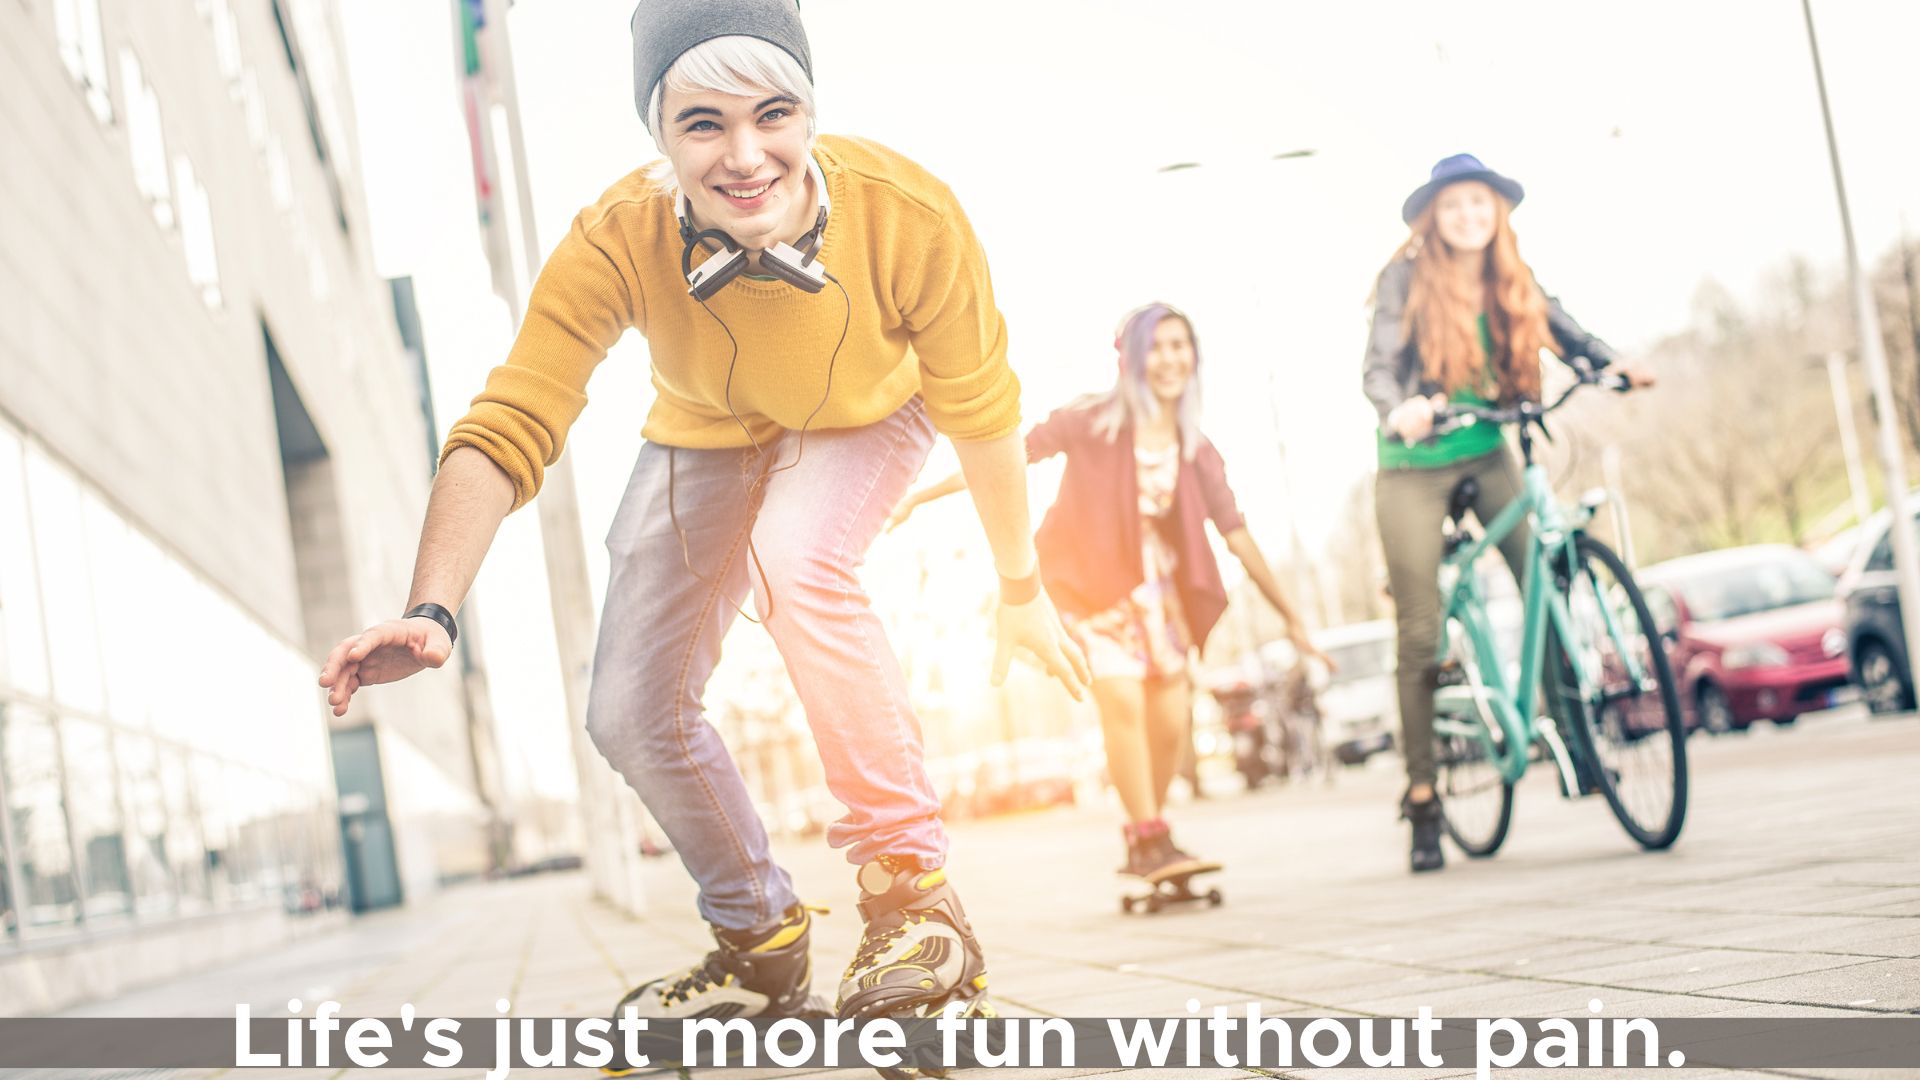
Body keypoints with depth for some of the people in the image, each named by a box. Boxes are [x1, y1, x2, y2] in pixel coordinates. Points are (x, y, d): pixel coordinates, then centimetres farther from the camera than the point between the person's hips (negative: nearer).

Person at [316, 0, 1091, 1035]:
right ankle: (760, 944, 23)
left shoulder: (909, 217, -37)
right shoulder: (613, 243, -35)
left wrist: (1021, 588, -11)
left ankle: (912, 892, -22)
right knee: (631, 715, -1)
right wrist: (432, 612, -51)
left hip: (866, 416, -3)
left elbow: (981, 411, -22)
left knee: (794, 558, -35)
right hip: (707, 433, 3)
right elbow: (507, 426, -36)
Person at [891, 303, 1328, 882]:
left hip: (1155, 589, 5)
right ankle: (1150, 843, -14)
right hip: (1091, 581, -5)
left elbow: (1237, 535, 4)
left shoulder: (1197, 452, 1)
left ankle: (1145, 842, 17)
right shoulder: (1095, 422, -11)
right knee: (1124, 698, -21)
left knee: (1172, 717, -1)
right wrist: (921, 494, -10)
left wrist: (1291, 616, 4)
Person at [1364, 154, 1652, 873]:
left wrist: (1618, 366, -27)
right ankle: (1421, 797, 8)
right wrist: (1399, 408, -41)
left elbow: (1566, 334, -7)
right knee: (1420, 634, -3)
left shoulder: (1511, 282, 1)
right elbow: (1378, 367, -19)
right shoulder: (1407, 280, -10)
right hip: (1413, 466, -3)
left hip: (1486, 456, 3)